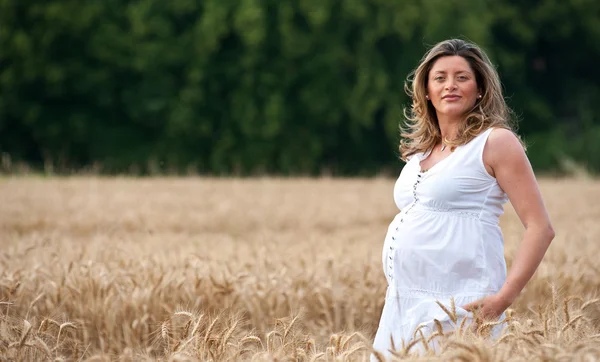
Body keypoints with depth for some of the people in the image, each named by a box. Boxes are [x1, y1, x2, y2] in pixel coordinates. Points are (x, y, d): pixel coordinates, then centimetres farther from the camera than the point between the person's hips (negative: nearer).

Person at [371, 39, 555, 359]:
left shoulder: (496, 141, -4)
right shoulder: (419, 149, 17)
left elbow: (540, 228, -9)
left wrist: (504, 298, -18)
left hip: (458, 308, -7)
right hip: (403, 304, 7)